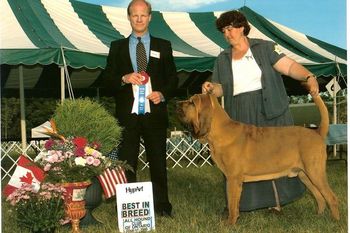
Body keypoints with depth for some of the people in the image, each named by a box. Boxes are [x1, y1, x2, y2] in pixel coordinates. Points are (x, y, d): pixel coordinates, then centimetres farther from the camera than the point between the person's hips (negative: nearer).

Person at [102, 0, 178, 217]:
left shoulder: (163, 46, 9)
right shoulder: (117, 47, 10)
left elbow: (173, 79, 9)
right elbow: (108, 78, 6)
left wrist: (163, 94, -10)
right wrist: (124, 79, -13)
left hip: (155, 114, 0)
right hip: (127, 115, 0)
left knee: (159, 163, 7)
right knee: (126, 164, 3)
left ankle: (162, 206, 17)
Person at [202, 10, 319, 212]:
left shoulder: (265, 48, 0)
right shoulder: (223, 59, 12)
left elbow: (288, 66, -10)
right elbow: (222, 88, 13)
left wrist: (309, 76, -28)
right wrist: (212, 87, -10)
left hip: (270, 112, -3)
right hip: (240, 118, 3)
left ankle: (276, 199, 19)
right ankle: (242, 202, 13)